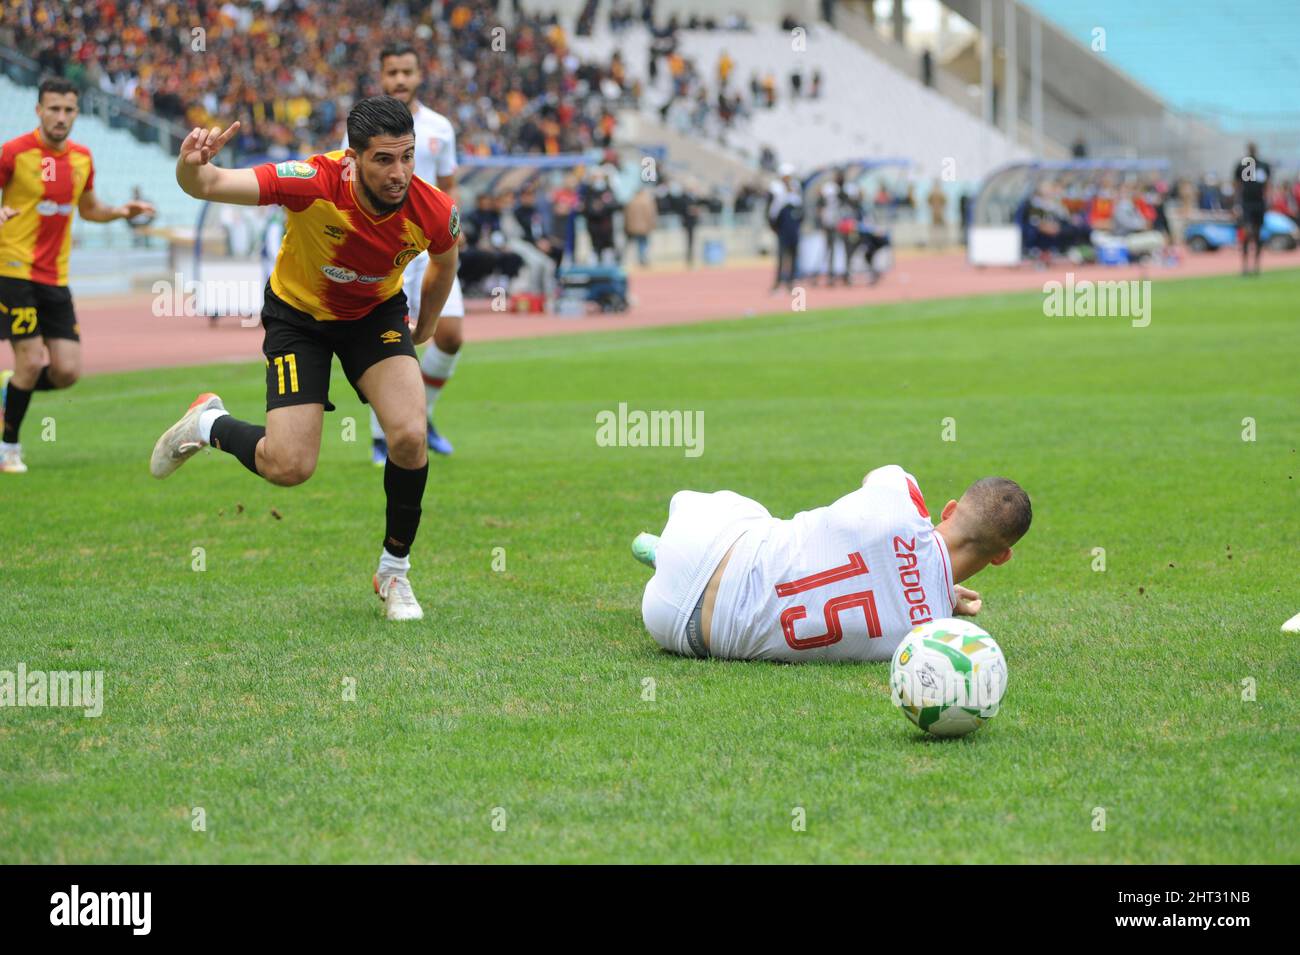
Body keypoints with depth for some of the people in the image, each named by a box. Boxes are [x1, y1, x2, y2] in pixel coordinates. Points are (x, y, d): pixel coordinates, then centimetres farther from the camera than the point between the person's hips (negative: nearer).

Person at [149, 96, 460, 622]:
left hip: (377, 313, 2)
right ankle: (209, 424, 23)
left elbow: (443, 264, 1)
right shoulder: (314, 183, -35)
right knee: (289, 467, -12)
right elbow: (212, 185, -38)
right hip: (298, 314, -2)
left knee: (410, 436, -21)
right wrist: (191, 168, -62)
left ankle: (394, 570, 3)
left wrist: (420, 336, 14)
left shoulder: (435, 211, -25)